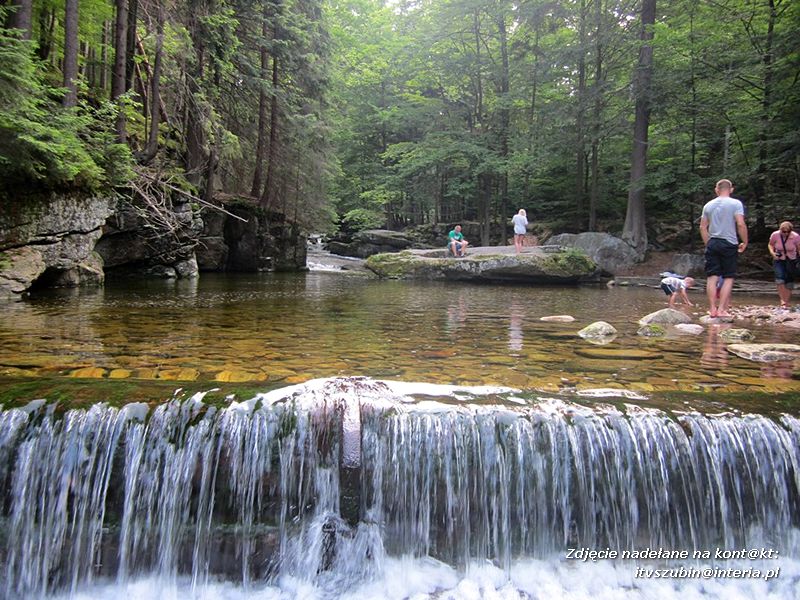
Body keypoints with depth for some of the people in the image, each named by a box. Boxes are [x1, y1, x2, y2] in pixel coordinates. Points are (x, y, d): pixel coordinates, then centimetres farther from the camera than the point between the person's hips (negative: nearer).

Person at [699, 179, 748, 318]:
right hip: (729, 244, -3)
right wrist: (745, 242, -2)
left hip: (712, 244, 4)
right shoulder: (736, 204, -4)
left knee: (712, 277, 5)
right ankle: (721, 309, -4)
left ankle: (712, 309, 5)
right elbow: (741, 224, -13)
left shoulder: (708, 205, 9)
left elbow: (702, 227, 10)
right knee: (728, 278, 2)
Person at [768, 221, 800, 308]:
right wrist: (772, 252, -15)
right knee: (780, 279, -21)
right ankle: (782, 301, -15)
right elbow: (770, 244, 4)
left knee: (789, 282, 1)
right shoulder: (775, 235, -14)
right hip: (779, 260, 0)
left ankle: (786, 303, 13)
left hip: (791, 261, 0)